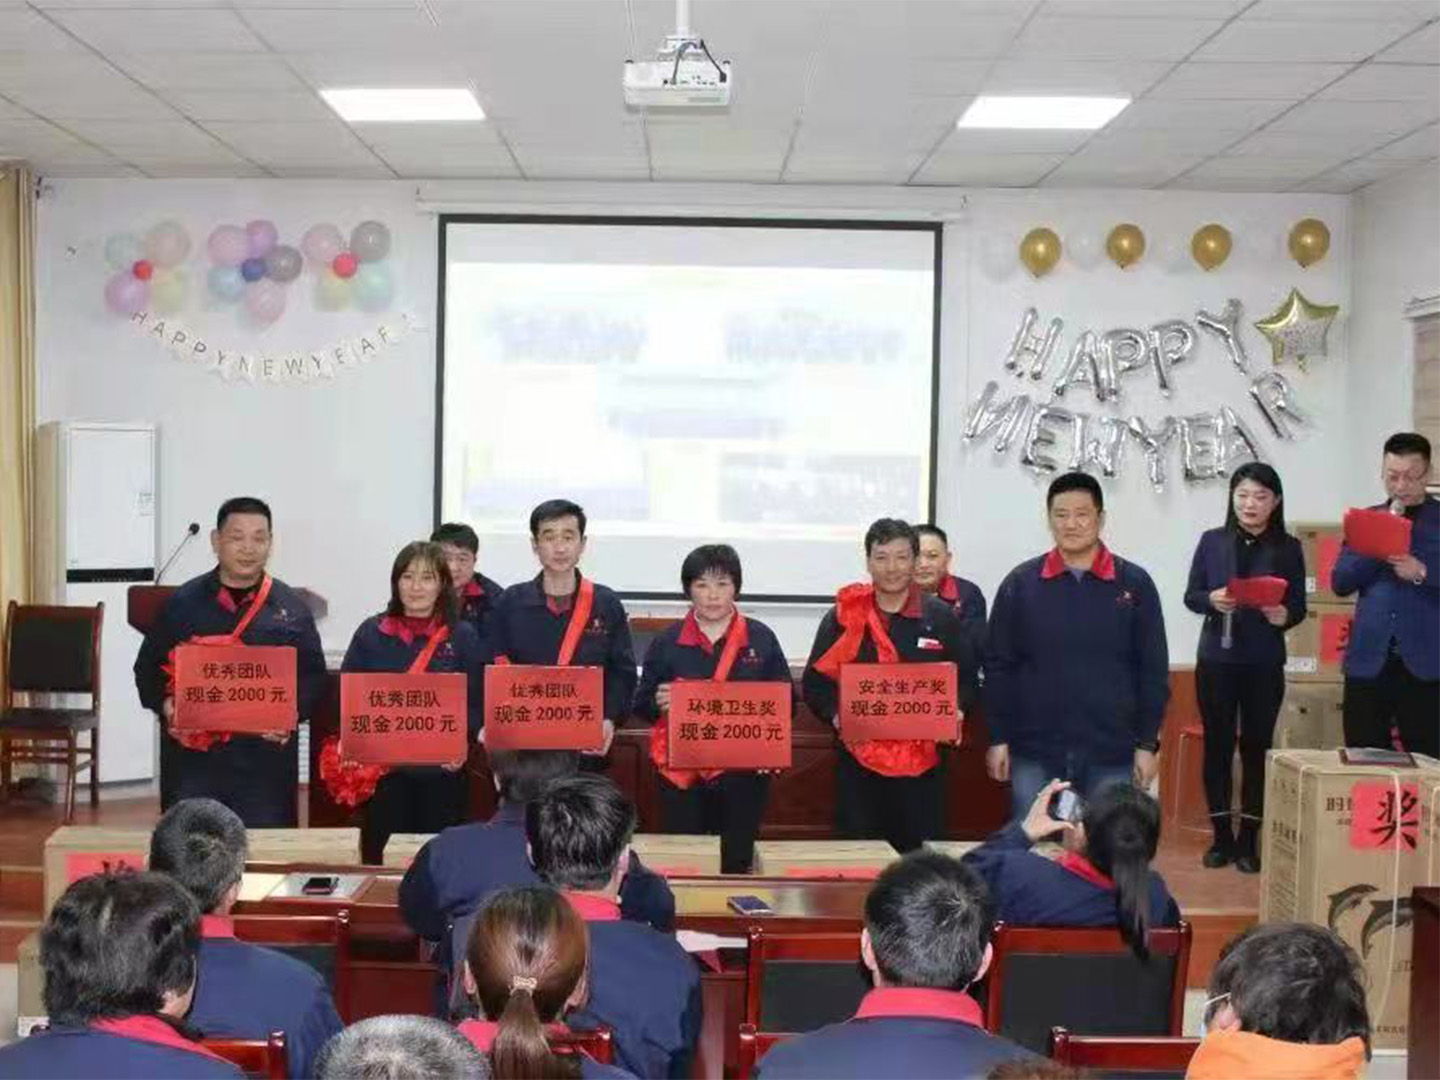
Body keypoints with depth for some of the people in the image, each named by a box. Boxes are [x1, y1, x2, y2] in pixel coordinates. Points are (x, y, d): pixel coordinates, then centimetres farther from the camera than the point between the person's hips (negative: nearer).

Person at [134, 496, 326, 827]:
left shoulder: (291, 608, 7)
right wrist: (165, 705, -9)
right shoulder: (183, 602, 7)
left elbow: (312, 675, 7)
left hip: (264, 762, 0)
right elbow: (148, 667, 10)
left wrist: (293, 711, -11)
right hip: (193, 760, 0)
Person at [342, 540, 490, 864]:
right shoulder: (371, 633, 7)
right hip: (383, 768, 1)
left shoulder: (463, 637, 5)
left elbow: (477, 702, 2)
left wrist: (462, 742, -15)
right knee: (380, 858, 3)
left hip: (441, 770, -1)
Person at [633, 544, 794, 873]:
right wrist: (658, 703, -14)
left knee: (738, 861, 3)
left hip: (743, 773, 0)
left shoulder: (762, 638, 5)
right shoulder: (667, 642, 4)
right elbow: (642, 706, 8)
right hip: (682, 773, 0)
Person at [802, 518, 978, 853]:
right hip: (859, 762, 0)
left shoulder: (941, 617, 6)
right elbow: (814, 682, 6)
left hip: (923, 763, 0)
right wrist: (835, 713, -12)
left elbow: (966, 679, 11)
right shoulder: (843, 617, 5)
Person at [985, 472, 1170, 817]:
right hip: (1034, 754, 0)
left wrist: (1148, 743, -1)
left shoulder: (1134, 584, 2)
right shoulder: (1020, 583, 2)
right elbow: (998, 666, 3)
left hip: (1111, 755, 0)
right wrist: (998, 738, -1)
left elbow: (1153, 671, 3)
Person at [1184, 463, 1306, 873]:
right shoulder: (1212, 541, 3)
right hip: (1216, 659, 1)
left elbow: (1299, 606, 2)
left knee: (1257, 747, 3)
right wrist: (1211, 600, -18)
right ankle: (1221, 835, 16)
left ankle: (1248, 839, 12)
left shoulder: (1289, 548, 2)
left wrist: (1283, 615, -20)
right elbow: (1190, 596, 3)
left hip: (1264, 663, 0)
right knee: (1217, 745, 5)